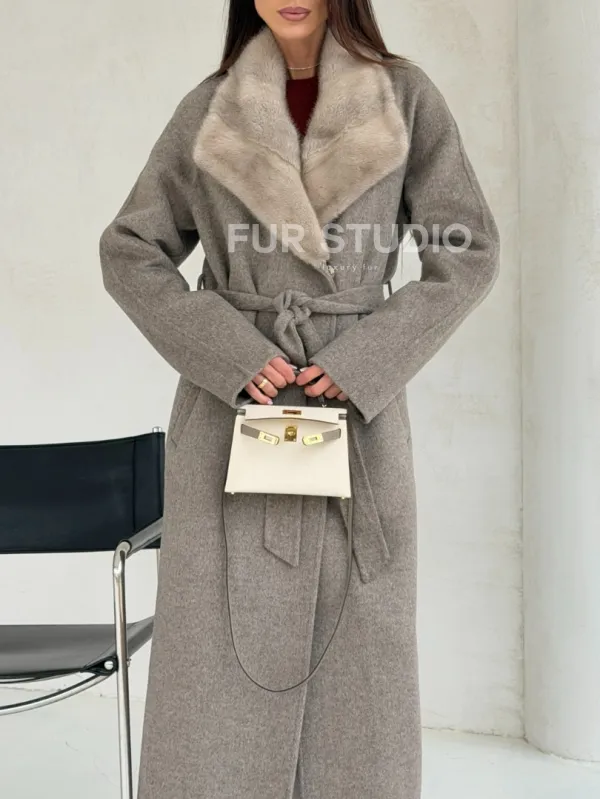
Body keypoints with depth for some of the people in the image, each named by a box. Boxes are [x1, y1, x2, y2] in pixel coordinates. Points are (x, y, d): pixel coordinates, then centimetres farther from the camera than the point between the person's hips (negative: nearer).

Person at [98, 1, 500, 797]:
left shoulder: (406, 97, 3)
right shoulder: (208, 108, 5)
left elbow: (468, 253, 2)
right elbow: (130, 252, 6)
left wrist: (367, 361, -10)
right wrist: (230, 354, -8)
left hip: (356, 415, 0)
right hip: (232, 413, 1)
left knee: (355, 654, 5)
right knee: (221, 651, 0)